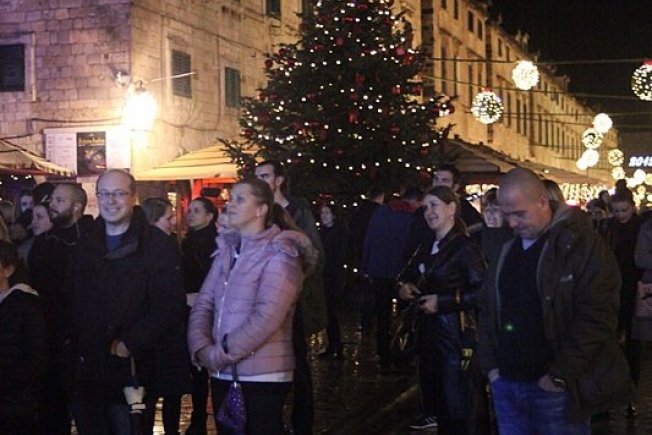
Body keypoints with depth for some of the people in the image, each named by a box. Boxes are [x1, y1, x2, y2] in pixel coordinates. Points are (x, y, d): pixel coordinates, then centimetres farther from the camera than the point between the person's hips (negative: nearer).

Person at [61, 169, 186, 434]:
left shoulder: (156, 245, -6)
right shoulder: (86, 246, 12)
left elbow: (170, 306, -13)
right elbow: (69, 300, 19)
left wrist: (130, 344, -18)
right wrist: (69, 338, 3)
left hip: (129, 371, -5)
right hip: (84, 372, 5)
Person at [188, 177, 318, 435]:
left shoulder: (280, 255, -11)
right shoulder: (226, 251, 12)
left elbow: (266, 318, -21)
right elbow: (203, 304, 7)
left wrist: (220, 354, -16)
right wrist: (202, 349, -11)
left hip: (262, 377, -7)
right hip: (222, 375, 7)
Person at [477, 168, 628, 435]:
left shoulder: (582, 245, -8)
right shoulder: (507, 250, 13)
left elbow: (596, 317, -15)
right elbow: (488, 310, 18)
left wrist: (560, 375, -15)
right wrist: (490, 365, 7)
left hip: (554, 387, -6)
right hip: (505, 383, 6)